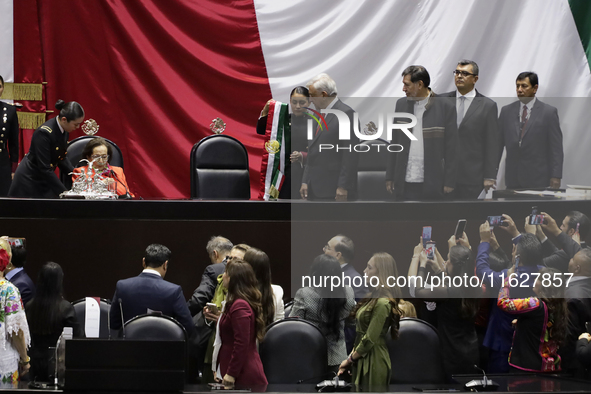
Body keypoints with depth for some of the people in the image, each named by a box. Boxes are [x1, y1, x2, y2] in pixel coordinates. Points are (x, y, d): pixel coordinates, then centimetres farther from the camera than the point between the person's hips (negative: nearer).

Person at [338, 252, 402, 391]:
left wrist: (350, 359, -7)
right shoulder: (374, 297, 11)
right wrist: (351, 356, 8)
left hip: (373, 362, -9)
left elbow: (370, 340, -19)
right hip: (363, 359, 9)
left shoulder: (383, 303, -18)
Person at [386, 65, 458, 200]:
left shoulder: (445, 107, -4)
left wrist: (449, 183, -7)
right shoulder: (401, 104, 9)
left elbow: (451, 149, -3)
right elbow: (395, 143, 13)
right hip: (404, 183, 4)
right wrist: (390, 177, 9)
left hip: (432, 184, -3)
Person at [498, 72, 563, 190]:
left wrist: (556, 177, -9)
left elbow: (556, 148, -3)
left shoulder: (549, 112, 0)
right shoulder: (506, 111, 10)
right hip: (513, 179, 3)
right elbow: (498, 144, 12)